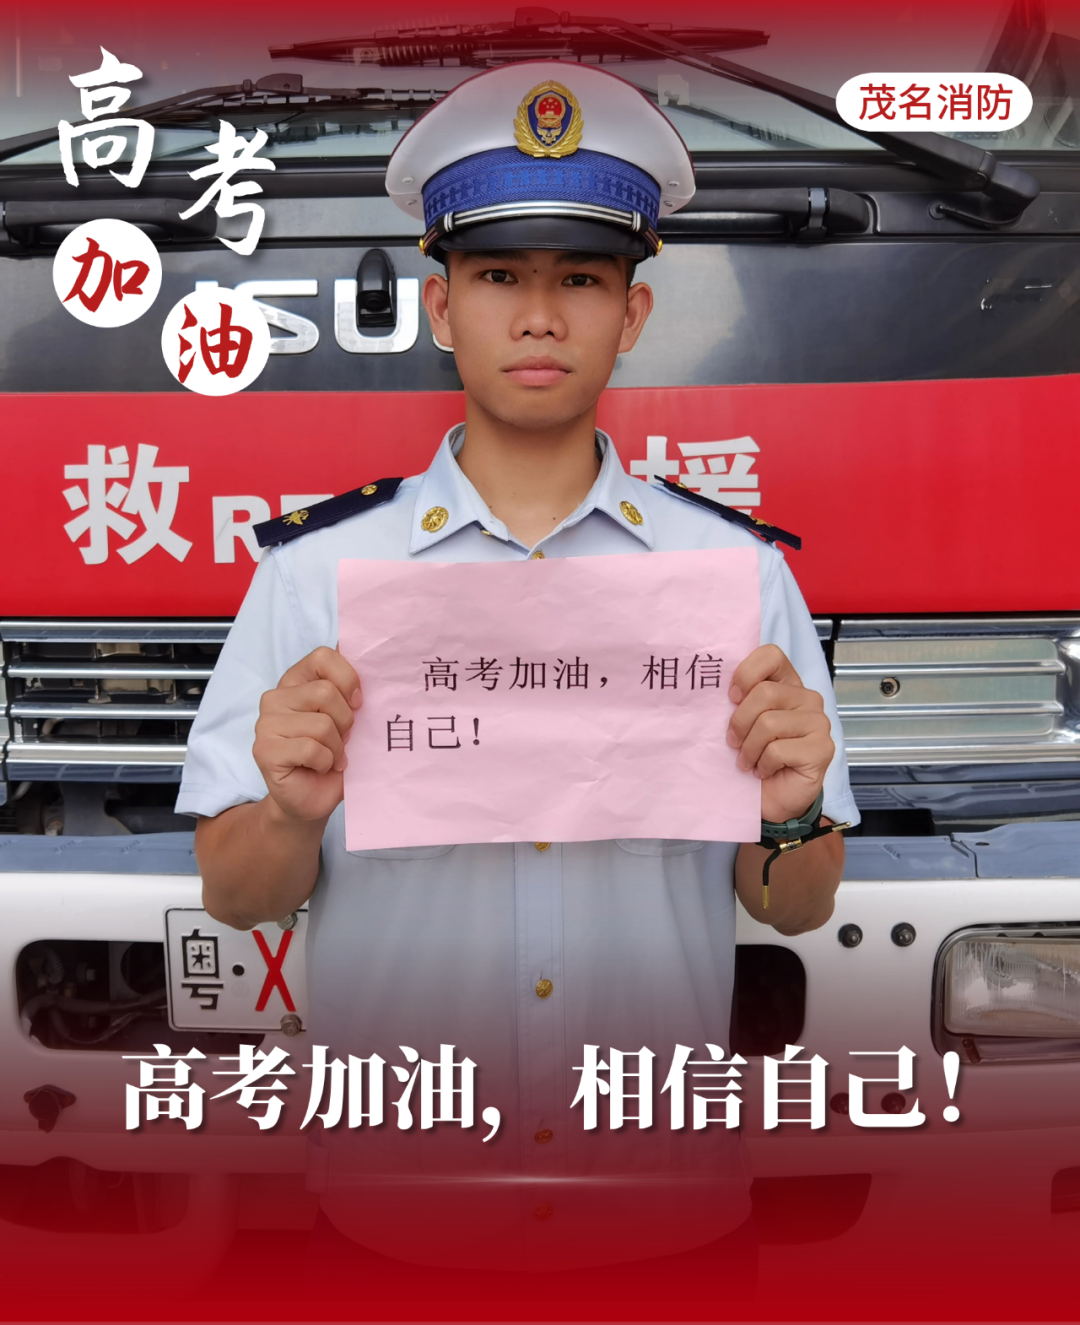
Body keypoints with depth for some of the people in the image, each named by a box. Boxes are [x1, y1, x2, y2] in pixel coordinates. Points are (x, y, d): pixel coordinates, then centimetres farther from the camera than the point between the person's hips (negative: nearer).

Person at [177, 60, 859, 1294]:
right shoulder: (317, 568, -6)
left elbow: (798, 911, -1)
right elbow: (232, 896, -3)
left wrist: (787, 819, -21)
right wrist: (292, 817, -24)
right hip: (393, 1185, 0)